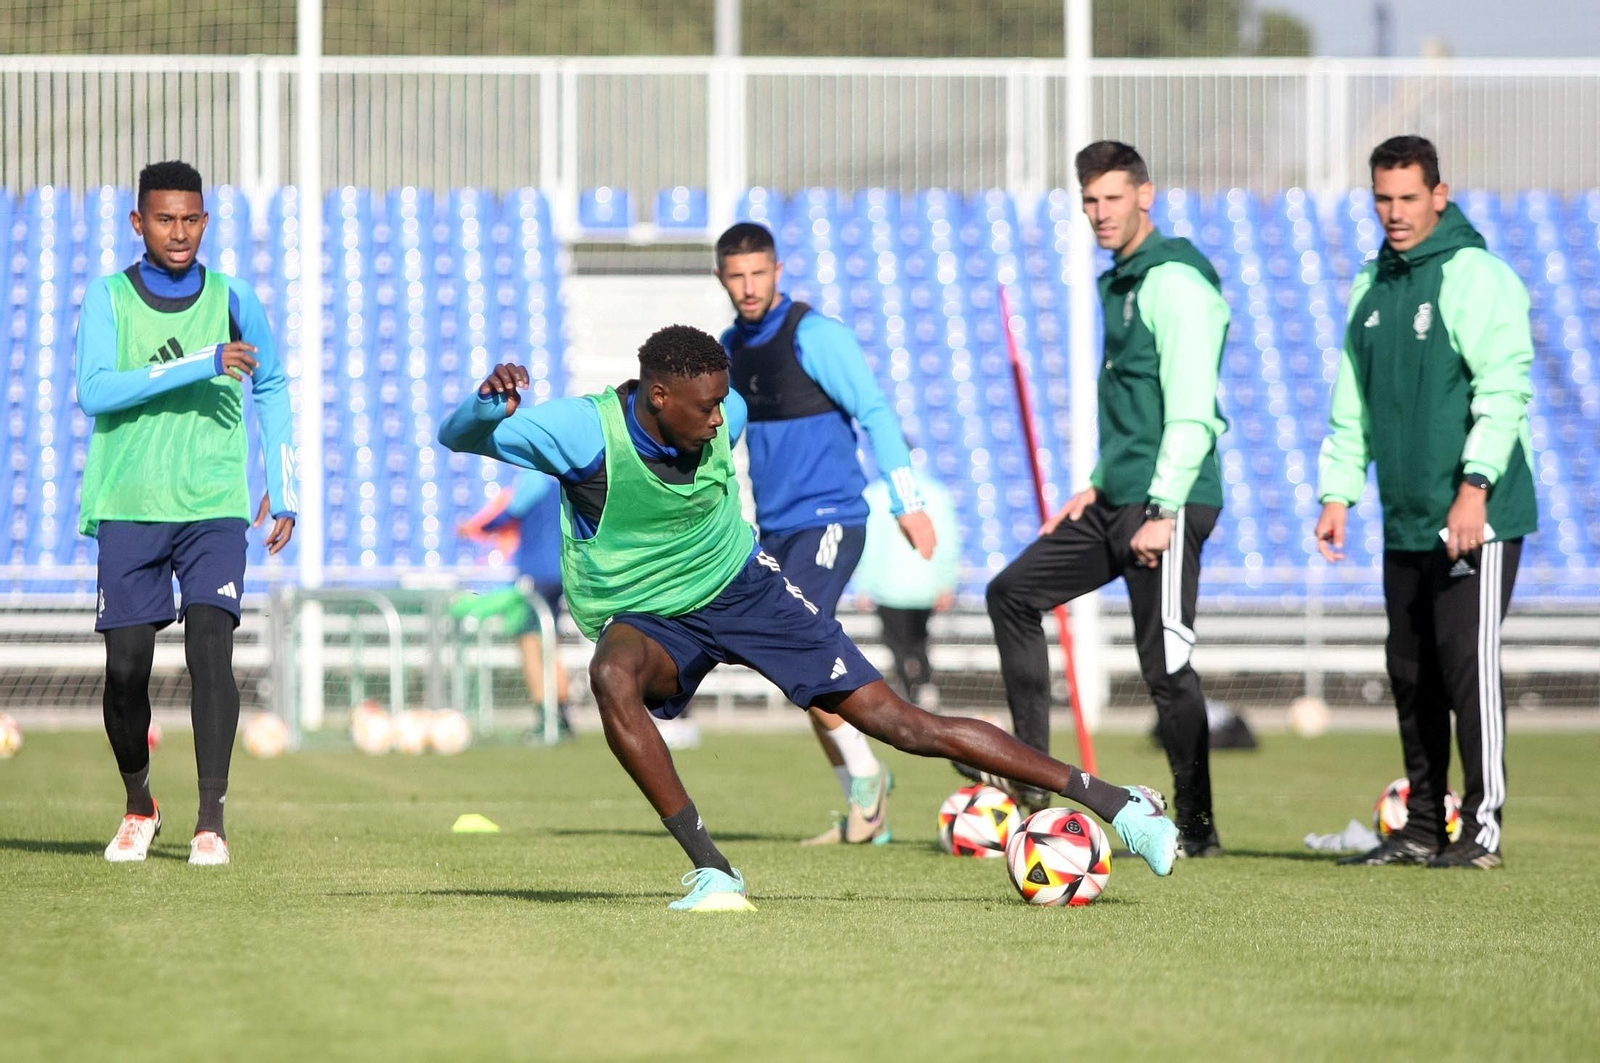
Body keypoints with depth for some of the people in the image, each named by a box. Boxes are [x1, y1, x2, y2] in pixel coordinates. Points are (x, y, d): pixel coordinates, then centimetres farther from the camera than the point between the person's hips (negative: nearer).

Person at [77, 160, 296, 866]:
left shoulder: (231, 300, 6)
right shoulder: (108, 299, 0)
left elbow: (272, 387, 19)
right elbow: (95, 391, -15)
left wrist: (283, 494, 15)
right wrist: (200, 363, -22)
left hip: (214, 509, 0)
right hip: (129, 509, 0)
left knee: (210, 650, -15)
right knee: (126, 668, 0)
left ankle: (211, 820, -14)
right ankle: (138, 808, 22)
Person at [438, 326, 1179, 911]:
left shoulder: (721, 418, -14)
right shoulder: (585, 431, -25)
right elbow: (457, 438, -26)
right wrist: (487, 406, -48)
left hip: (742, 587, 2)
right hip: (646, 619, -2)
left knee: (899, 722, -5)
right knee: (613, 676, -40)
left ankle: (1113, 804, -2)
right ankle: (712, 873, -36)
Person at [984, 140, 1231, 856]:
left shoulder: (1176, 283, -14)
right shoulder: (1121, 282, 17)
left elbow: (1191, 411, -20)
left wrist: (1162, 510, -22)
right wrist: (1100, 485, 19)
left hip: (1168, 505, -10)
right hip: (1118, 502, 10)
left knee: (1165, 665, -6)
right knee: (1013, 593, 11)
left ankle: (1198, 830, 4)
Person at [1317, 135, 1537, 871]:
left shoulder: (1477, 279, -10)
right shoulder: (1371, 290, 14)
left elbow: (1504, 391, -17)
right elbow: (1353, 407, 20)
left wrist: (1475, 487, -24)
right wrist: (1338, 493, 12)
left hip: (1475, 518, -8)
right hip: (1406, 526, 8)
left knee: (1467, 664, -9)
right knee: (1411, 673, 9)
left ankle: (1483, 828, -4)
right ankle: (1422, 828, 16)